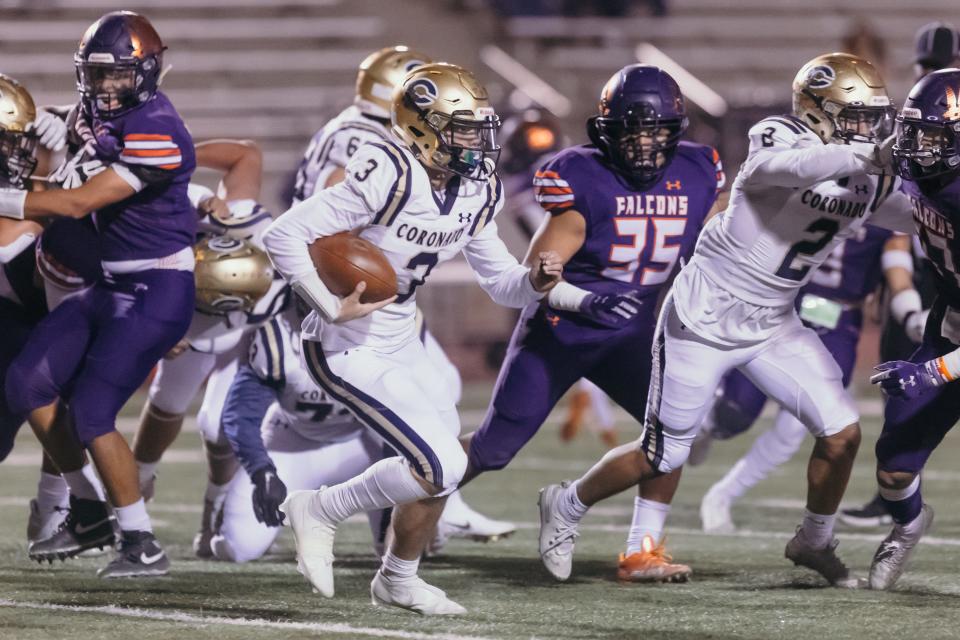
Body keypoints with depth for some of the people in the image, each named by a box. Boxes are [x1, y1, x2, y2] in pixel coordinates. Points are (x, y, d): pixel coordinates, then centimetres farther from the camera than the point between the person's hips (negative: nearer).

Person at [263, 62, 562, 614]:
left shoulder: (476, 194, 1)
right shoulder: (388, 178, -25)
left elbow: (500, 282, 9)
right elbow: (284, 236, -24)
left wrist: (534, 281, -13)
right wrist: (332, 308, -26)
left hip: (400, 342, 9)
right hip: (350, 350, -9)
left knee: (442, 466, 16)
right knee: (441, 467, -15)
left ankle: (400, 580, 37)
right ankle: (320, 512, 4)